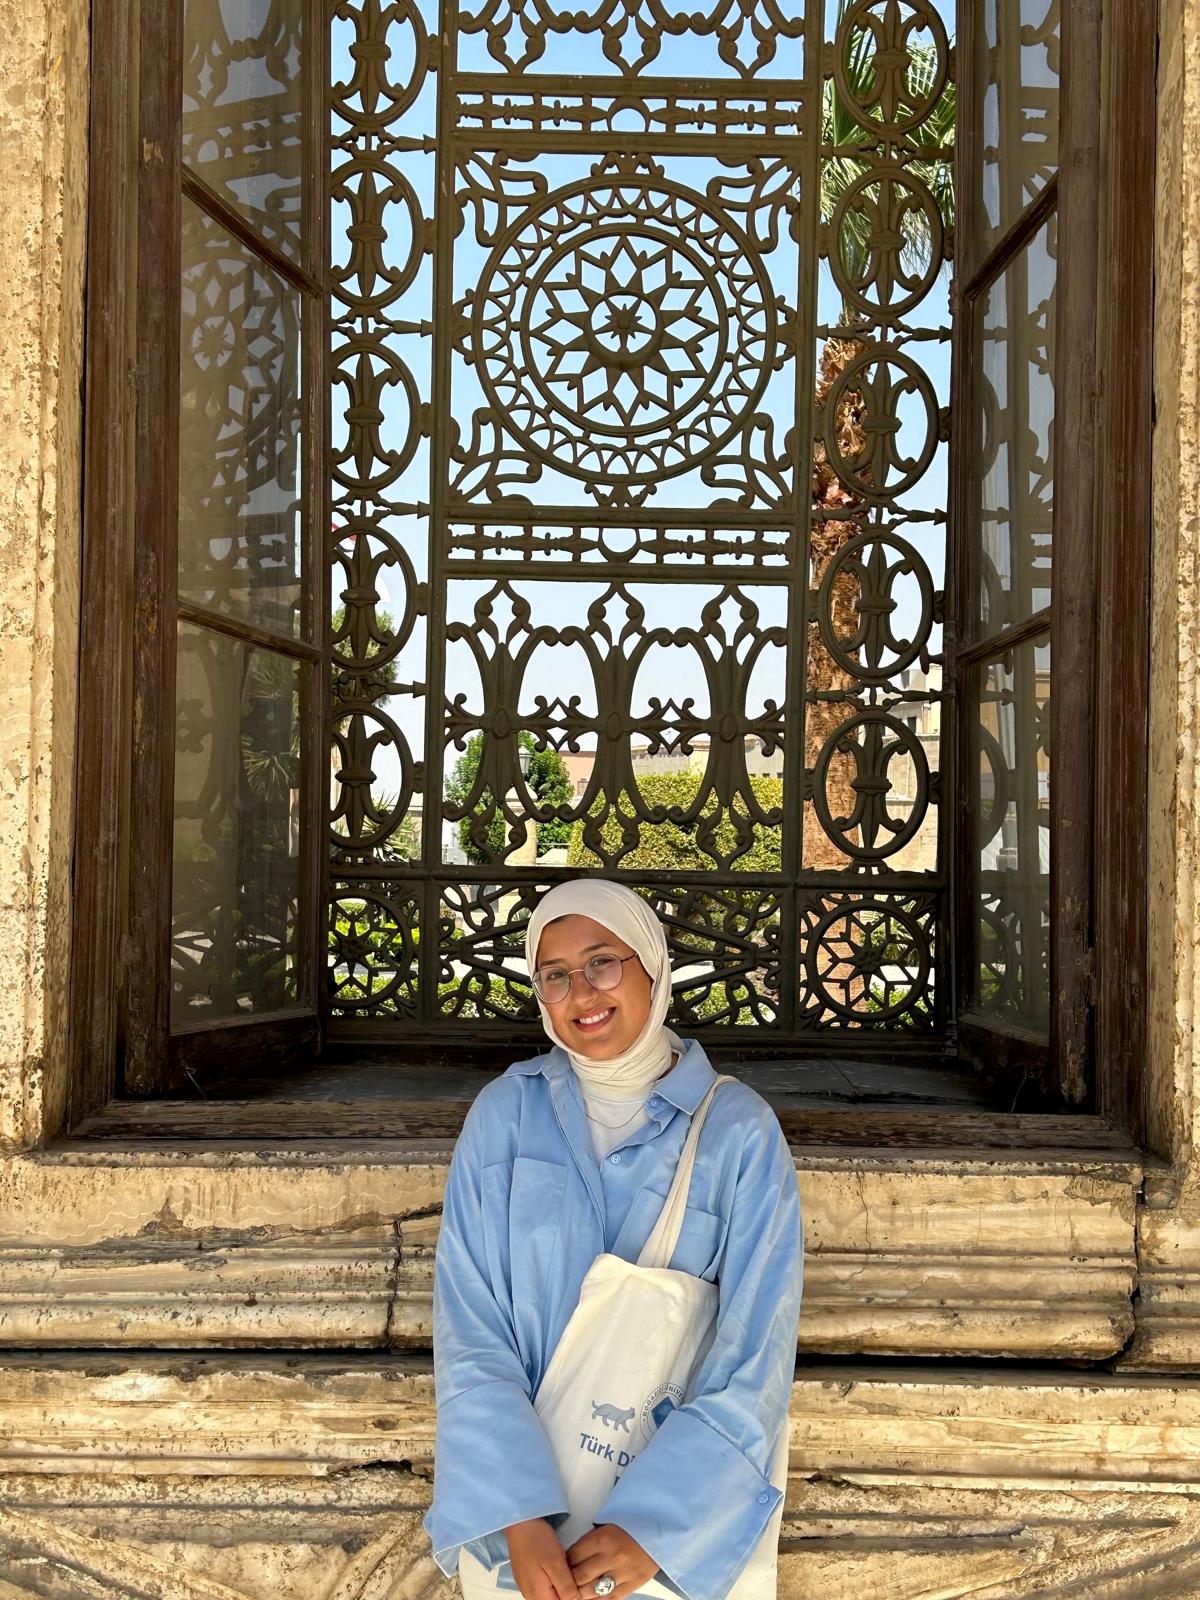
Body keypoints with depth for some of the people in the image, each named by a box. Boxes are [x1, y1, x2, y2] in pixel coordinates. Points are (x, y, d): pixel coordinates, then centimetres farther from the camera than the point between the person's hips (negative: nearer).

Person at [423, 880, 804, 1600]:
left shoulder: (739, 1130, -11)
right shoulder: (505, 1113, -7)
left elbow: (756, 1351, -13)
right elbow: (469, 1327, -10)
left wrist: (654, 1527, -20)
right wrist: (516, 1518, -21)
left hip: (677, 1492, -1)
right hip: (515, 1488, 1)